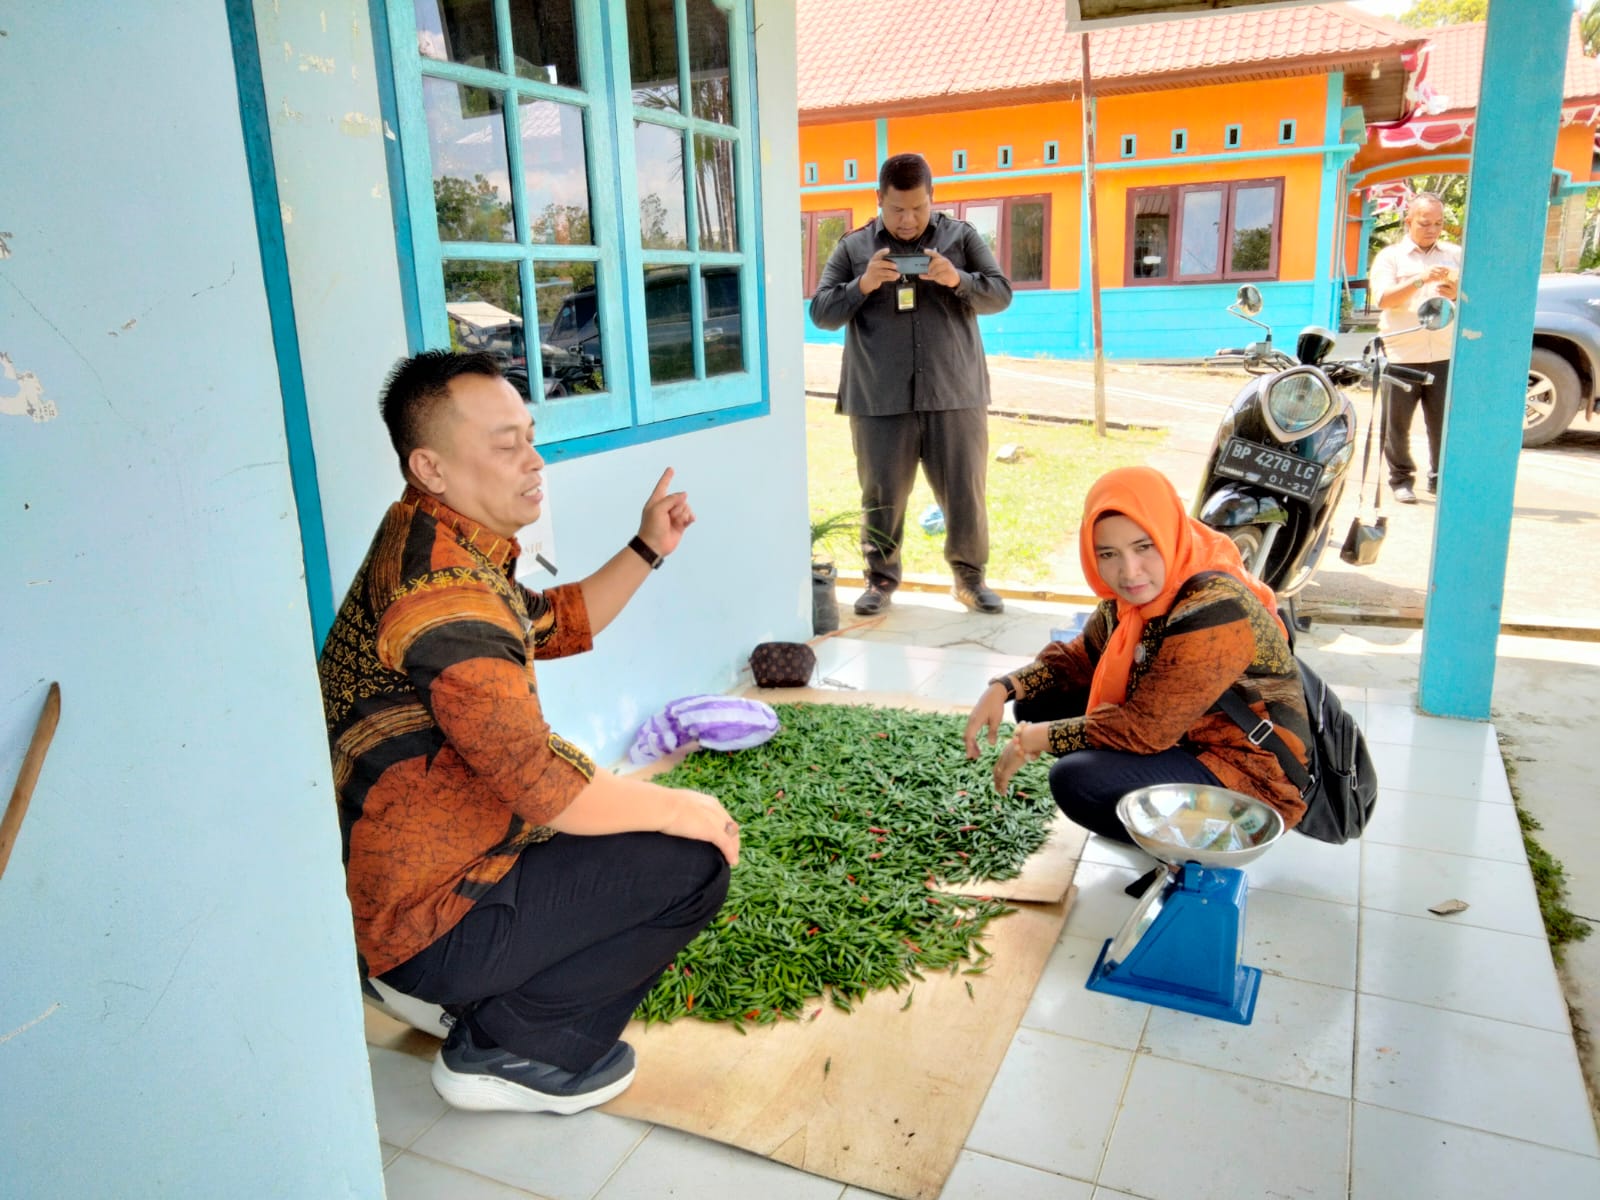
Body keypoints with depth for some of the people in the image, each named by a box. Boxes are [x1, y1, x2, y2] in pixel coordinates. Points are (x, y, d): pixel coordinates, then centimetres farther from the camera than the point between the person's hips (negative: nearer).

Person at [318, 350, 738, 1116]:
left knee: (653, 809, 20)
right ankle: (509, 1048, 0)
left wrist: (647, 550, 7)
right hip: (423, 921, -10)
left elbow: (557, 625, 18)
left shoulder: (429, 545, 5)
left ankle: (476, 997, 17)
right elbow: (546, 789, -30)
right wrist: (681, 809, -15)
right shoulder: (446, 595, -28)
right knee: (693, 861, -14)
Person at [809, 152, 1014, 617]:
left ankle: (970, 578, 22)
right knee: (882, 496, 7)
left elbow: (1001, 294, 4)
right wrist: (862, 285, -14)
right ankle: (882, 579, 23)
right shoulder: (852, 247, 7)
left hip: (956, 396, 1)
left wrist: (959, 280, -15)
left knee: (966, 494, 6)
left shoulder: (961, 236, 8)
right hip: (879, 402, 0)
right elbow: (821, 313, 3)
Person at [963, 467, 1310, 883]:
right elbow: (1080, 658, 8)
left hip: (1250, 781, -9)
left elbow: (1145, 728, -29)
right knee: (1040, 702, 3)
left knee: (1076, 781, -26)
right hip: (1181, 742, 9)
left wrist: (1037, 739, -19)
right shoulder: (1137, 595, -4)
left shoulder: (1214, 611, -29)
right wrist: (1004, 689, -8)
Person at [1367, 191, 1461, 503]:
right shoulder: (1390, 256, 8)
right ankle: (1401, 479, 16)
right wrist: (1420, 279, -20)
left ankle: (1440, 478, 13)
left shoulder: (1456, 255, 15)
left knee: (1444, 424, 0)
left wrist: (1458, 293, -10)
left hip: (1444, 356, 2)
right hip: (1400, 356, -1)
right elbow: (1383, 299, -8)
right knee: (1396, 424, 2)